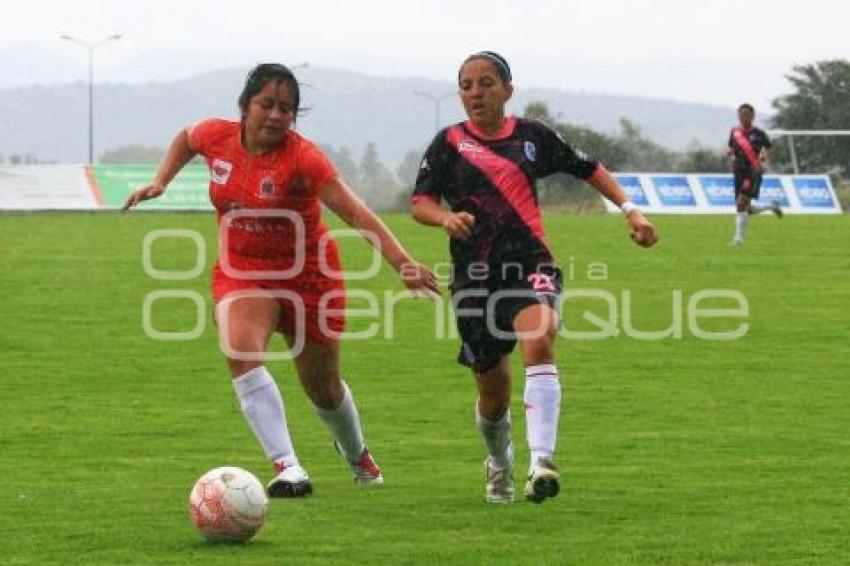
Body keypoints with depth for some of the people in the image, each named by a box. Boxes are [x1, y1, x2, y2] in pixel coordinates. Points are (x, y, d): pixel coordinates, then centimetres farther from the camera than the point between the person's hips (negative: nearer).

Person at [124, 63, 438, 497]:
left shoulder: (302, 157, -24)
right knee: (240, 351, -29)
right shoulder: (216, 137, -10)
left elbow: (356, 213, -32)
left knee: (323, 388, 12)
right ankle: (287, 468, -31)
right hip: (240, 272, 3)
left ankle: (356, 453, 47)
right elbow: (185, 139, 17)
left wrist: (403, 263, -43)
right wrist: (160, 182, 3)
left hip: (307, 274, -2)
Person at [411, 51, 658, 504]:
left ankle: (541, 462, -40)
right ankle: (499, 463, 40)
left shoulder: (532, 136, 8)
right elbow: (420, 202, -3)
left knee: (538, 343, -32)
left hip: (530, 265, -1)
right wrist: (445, 217, -25)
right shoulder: (450, 143, 5)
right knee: (493, 394, 7)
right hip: (474, 276, 1)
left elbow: (588, 169, 19)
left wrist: (630, 211, 10)